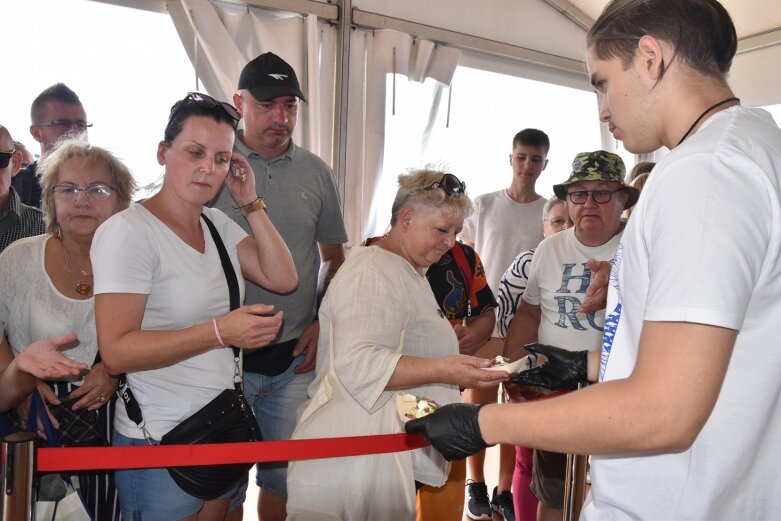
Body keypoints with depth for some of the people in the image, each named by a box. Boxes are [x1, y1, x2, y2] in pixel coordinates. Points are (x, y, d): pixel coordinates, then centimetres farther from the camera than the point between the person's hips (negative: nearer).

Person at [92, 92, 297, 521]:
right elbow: (116, 351, -22)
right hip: (159, 441, -6)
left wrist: (250, 203, -6)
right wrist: (220, 331, -31)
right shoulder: (128, 231, -17)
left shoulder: (218, 224, 4)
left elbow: (283, 279, -3)